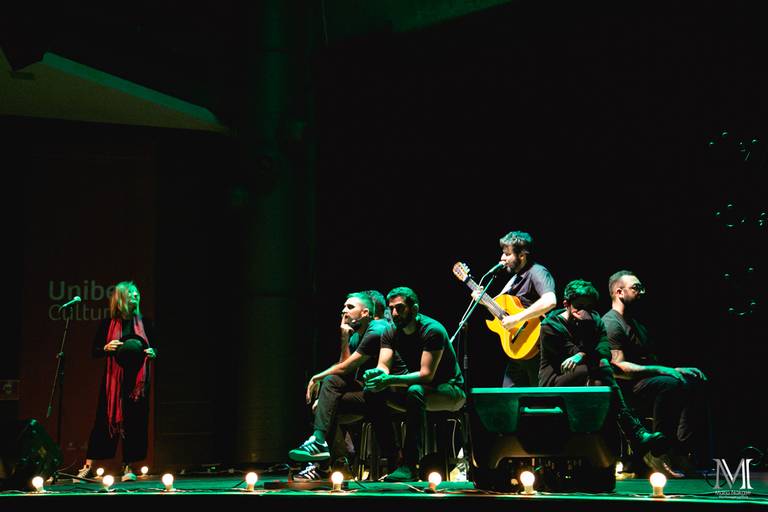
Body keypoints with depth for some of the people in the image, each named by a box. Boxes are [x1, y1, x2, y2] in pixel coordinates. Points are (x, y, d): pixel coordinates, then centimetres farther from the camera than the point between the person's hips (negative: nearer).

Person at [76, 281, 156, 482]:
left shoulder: (145, 323, 9)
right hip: (114, 379, -2)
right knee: (105, 419, -2)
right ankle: (89, 466, 5)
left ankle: (129, 467, 6)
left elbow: (154, 347, 17)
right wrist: (107, 348, -14)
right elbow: (95, 351, 6)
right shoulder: (108, 324, 3)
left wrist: (152, 352, -5)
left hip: (138, 380, 2)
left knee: (134, 420, -1)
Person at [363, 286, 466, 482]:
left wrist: (391, 380, -40)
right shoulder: (391, 333, 0)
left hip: (450, 390, -7)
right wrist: (377, 374, -34)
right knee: (372, 390, -16)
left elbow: (427, 374, -28)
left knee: (415, 391, -39)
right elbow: (383, 366, -9)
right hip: (418, 388, 7)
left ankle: (410, 467, -39)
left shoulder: (432, 330, -21)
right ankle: (393, 459, -17)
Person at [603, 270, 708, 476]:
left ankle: (682, 450, -16)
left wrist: (676, 369, 3)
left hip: (647, 379, 10)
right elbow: (618, 367, -20)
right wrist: (660, 370, -24)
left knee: (694, 380, -6)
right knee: (670, 384, -33)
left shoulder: (634, 321, 25)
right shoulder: (610, 324, -8)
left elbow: (651, 359, 21)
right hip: (626, 388, -10)